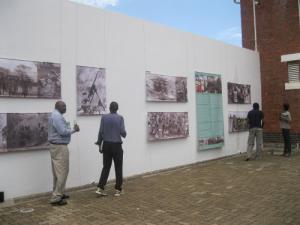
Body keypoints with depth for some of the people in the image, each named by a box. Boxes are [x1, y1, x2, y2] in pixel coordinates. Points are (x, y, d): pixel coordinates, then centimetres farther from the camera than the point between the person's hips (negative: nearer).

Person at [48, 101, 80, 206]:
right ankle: (56, 198, -5)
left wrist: (71, 128, 7)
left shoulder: (55, 115, 17)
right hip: (60, 147, -11)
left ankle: (58, 193, 24)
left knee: (58, 171, 16)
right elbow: (63, 132, -22)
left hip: (56, 146, 11)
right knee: (62, 172, -8)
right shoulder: (57, 116, -17)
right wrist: (74, 129, -9)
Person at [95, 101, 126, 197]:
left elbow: (101, 132, -2)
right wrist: (124, 135, 13)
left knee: (106, 167, 11)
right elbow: (123, 132, -11)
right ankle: (118, 189, 11)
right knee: (118, 168, 7)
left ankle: (100, 188, 5)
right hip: (116, 145, -3)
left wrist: (99, 144, 7)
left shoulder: (104, 117, 0)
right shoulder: (120, 118, -6)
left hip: (106, 145, 3)